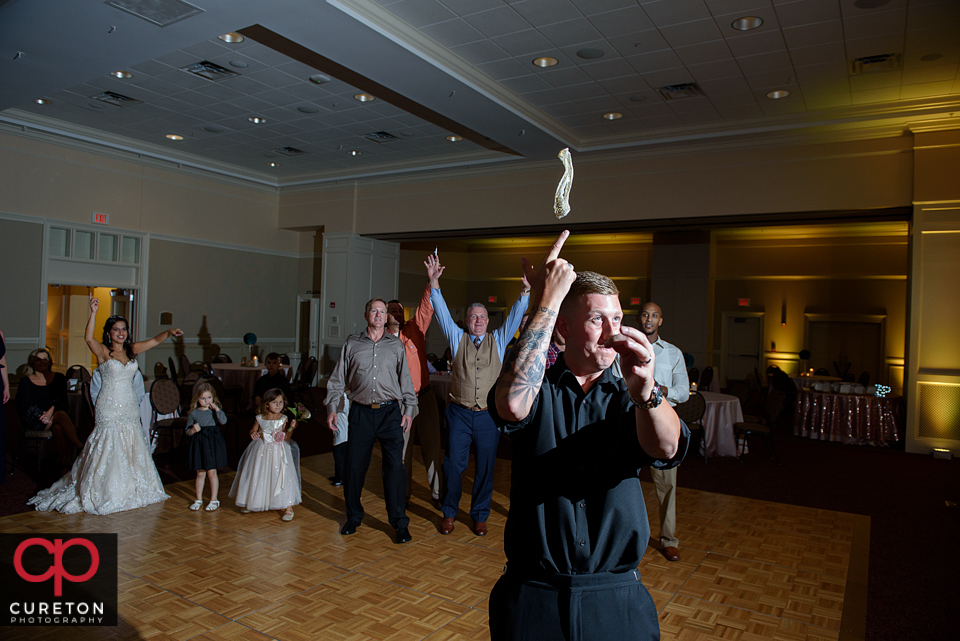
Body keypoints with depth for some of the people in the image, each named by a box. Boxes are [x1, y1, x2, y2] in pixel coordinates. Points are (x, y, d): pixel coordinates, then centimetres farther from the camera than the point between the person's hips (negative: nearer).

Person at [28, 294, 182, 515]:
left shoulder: (132, 350, 9)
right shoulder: (103, 352, -5)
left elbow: (155, 340, 4)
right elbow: (88, 338, -22)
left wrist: (169, 333, -15)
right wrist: (93, 312, -32)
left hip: (130, 407, 5)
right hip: (109, 407, -5)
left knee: (131, 449, 10)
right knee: (108, 450, -3)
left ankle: (131, 490, 21)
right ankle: (105, 492, 10)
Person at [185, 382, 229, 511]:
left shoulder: (215, 411, 0)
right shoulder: (193, 413, 2)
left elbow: (223, 421, -19)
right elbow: (187, 431, 6)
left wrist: (217, 409, -17)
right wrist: (193, 430, -14)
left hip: (213, 444, -1)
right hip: (198, 444, 1)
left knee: (211, 473, 4)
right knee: (200, 473, 10)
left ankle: (214, 500, 16)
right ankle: (199, 499, 26)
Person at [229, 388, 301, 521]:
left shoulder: (283, 419, -6)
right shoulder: (260, 418, 0)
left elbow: (286, 438, -8)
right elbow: (253, 431, 13)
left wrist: (291, 428, -23)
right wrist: (253, 434, -9)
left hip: (278, 452, -3)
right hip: (262, 451, 3)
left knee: (282, 477, -7)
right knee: (257, 476, 13)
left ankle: (288, 507, 1)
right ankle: (250, 502, 37)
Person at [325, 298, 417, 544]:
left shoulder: (396, 344, 8)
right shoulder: (352, 344, 8)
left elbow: (405, 378, 10)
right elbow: (338, 379, 10)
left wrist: (409, 408, 3)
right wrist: (331, 408, 3)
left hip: (390, 412, -1)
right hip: (361, 412, 1)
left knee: (395, 465, -4)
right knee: (354, 466, 5)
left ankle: (399, 522, 8)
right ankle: (354, 516, 26)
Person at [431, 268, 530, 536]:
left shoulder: (498, 340, 9)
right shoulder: (457, 338, 7)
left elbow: (515, 316, 1)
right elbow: (442, 312, -1)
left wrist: (525, 290, -11)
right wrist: (434, 284, -10)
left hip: (488, 416, 1)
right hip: (460, 414, -1)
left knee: (486, 467, 7)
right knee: (453, 464, 4)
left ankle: (480, 516, 23)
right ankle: (449, 513, 22)